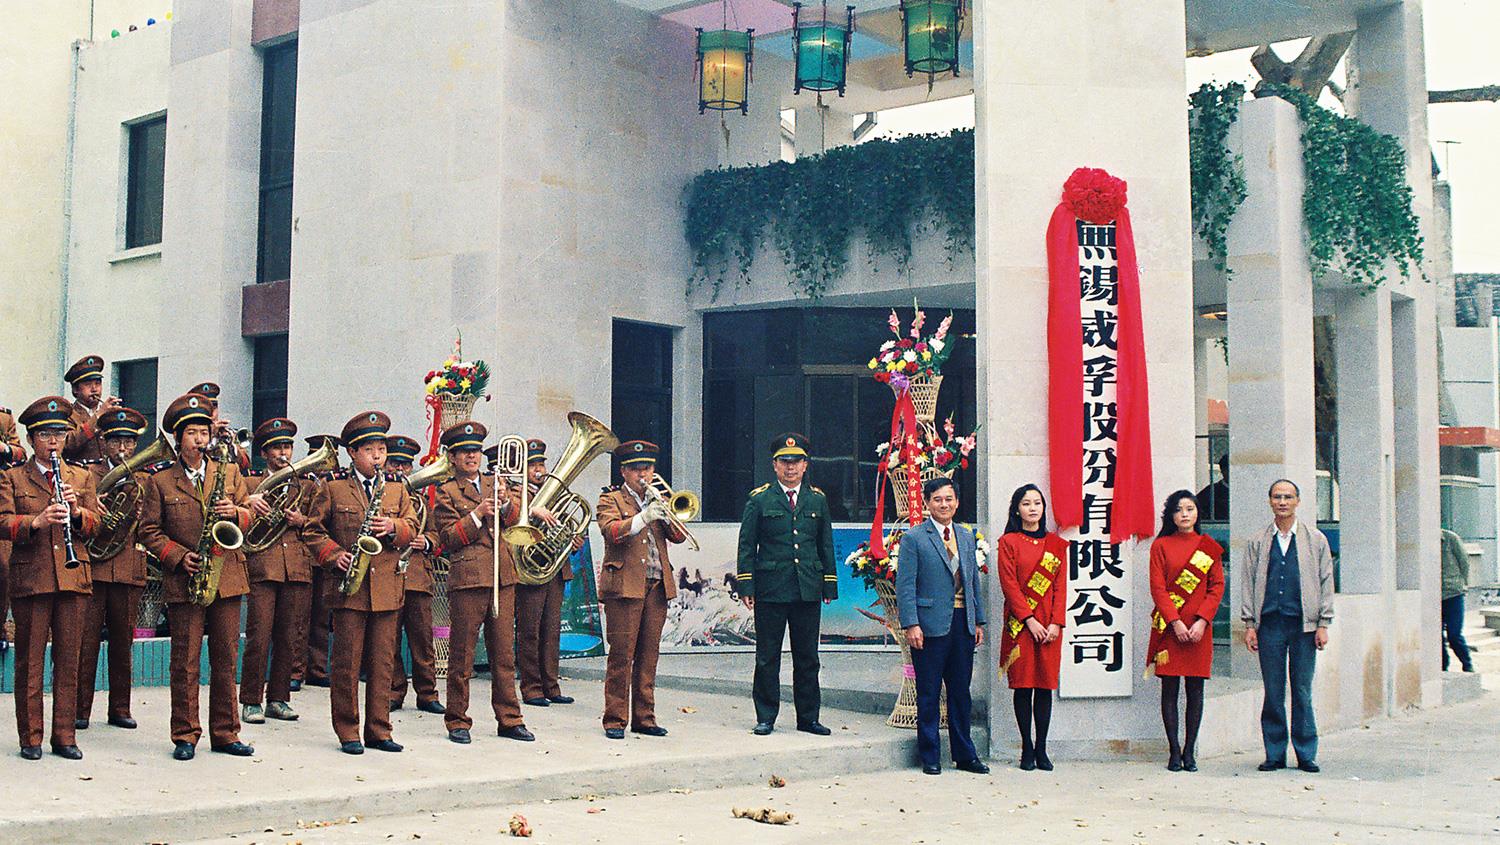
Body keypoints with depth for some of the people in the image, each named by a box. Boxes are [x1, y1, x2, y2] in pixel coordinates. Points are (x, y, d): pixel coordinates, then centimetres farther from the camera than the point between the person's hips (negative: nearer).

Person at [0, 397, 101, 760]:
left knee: (68, 659, 4)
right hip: (30, 577, -2)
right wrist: (36, 522, -24)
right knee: (29, 661, 1)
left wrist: (77, 511, -12)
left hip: (73, 578, 2)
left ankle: (65, 736, 12)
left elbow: (94, 525, 9)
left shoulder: (82, 478, 16)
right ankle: (30, 738, 9)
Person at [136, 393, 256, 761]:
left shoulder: (229, 473, 10)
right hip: (183, 582, -2)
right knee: (185, 662, 0)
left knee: (226, 659, 6)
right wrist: (179, 556, -12)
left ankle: (225, 733, 15)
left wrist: (235, 512, -13)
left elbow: (249, 515, 9)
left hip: (227, 577, 2)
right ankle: (185, 736, 9)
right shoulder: (160, 482, 3)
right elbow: (148, 531, 2)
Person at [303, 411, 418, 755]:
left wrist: (394, 527, -11)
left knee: (382, 662, 6)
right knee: (346, 662, -1)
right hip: (349, 588, -3)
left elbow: (412, 528, 10)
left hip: (387, 587, 3)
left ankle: (378, 731, 13)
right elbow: (314, 530, 6)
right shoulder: (333, 490, 4)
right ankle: (347, 732, 8)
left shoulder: (397, 490, 13)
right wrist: (334, 554, -10)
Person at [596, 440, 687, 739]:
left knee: (648, 656, 7)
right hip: (624, 587, -5)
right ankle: (615, 720, 0)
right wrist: (643, 517, -27)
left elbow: (679, 536, 8)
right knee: (621, 655, -6)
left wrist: (665, 514, -9)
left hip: (657, 588, 5)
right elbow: (611, 530, -16)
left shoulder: (657, 500, 19)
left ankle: (644, 717, 14)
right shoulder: (610, 499, 4)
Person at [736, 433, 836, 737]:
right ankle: (765, 718, 11)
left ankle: (808, 717, 16)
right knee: (767, 657, 3)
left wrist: (829, 586, 9)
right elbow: (746, 546, 2)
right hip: (770, 590, -2)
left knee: (807, 657, 8)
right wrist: (746, 586, -5)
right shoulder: (759, 500, 3)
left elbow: (826, 546, 15)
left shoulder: (817, 500, 12)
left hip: (808, 591, 3)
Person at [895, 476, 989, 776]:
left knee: (960, 693, 12)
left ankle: (965, 755, 21)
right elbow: (905, 585, -7)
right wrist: (911, 625, -14)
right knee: (929, 695, 2)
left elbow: (974, 582, 18)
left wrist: (979, 621, 13)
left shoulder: (966, 537, 14)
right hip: (931, 625, -5)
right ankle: (929, 758, 11)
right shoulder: (914, 538, -3)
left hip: (963, 625, 5)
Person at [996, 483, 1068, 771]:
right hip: (1020, 624, -3)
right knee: (1023, 686, -1)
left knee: (1045, 686, 3)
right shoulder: (1008, 542, 2)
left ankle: (1041, 749, 8)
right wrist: (1029, 620, -12)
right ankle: (1027, 749, 6)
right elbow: (1009, 584, -5)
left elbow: (1060, 586, 6)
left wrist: (1056, 622, -5)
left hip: (1049, 625, 3)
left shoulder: (1056, 544, 11)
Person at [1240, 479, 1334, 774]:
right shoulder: (1257, 542, 10)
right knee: (1273, 692, 3)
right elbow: (1248, 584, 9)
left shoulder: (1316, 540, 9)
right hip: (1269, 624, 1)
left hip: (1304, 624, -1)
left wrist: (1323, 624, 0)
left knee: (1302, 691, 1)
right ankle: (1275, 754, 9)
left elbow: (1326, 582, 7)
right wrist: (1249, 624, 2)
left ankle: (1306, 754, 10)